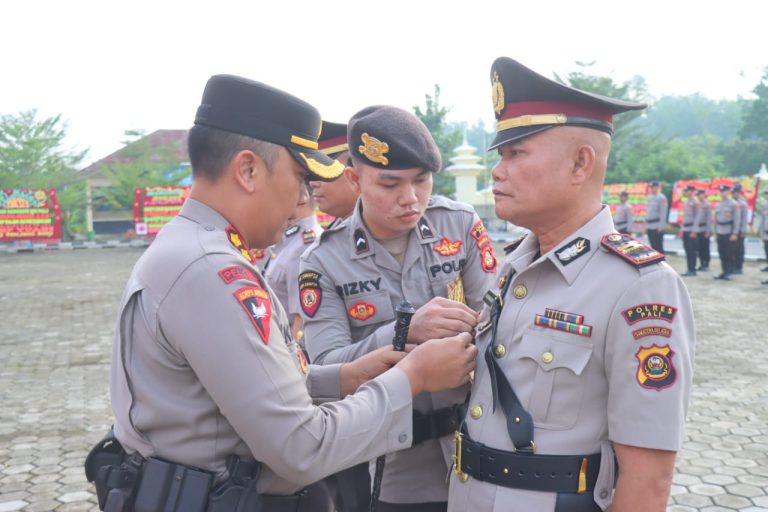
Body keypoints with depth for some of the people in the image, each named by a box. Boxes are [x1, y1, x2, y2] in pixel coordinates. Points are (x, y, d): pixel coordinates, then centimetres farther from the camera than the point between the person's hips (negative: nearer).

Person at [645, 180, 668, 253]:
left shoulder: (661, 197, -8)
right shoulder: (650, 197, 16)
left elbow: (663, 213, -14)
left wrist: (661, 227, -18)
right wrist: (646, 225, 17)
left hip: (657, 227, -8)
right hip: (650, 227, 8)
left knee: (658, 246, -8)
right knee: (653, 246, 11)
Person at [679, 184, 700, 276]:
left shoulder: (695, 202, -11)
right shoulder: (687, 202, 16)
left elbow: (697, 217, -15)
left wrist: (694, 231, -19)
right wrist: (681, 229, 19)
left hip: (691, 230, -9)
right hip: (685, 230, 9)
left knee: (692, 251, -5)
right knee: (687, 250, 9)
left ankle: (693, 270, -1)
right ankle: (690, 270, 13)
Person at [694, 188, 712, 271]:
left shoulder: (707, 205, -7)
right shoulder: (698, 204, 13)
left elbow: (709, 218, -10)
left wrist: (708, 231, -14)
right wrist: (695, 230, 12)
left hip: (704, 230, -7)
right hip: (698, 230, 7)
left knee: (705, 248, -3)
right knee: (699, 248, 7)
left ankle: (706, 265, 2)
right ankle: (702, 264, 15)